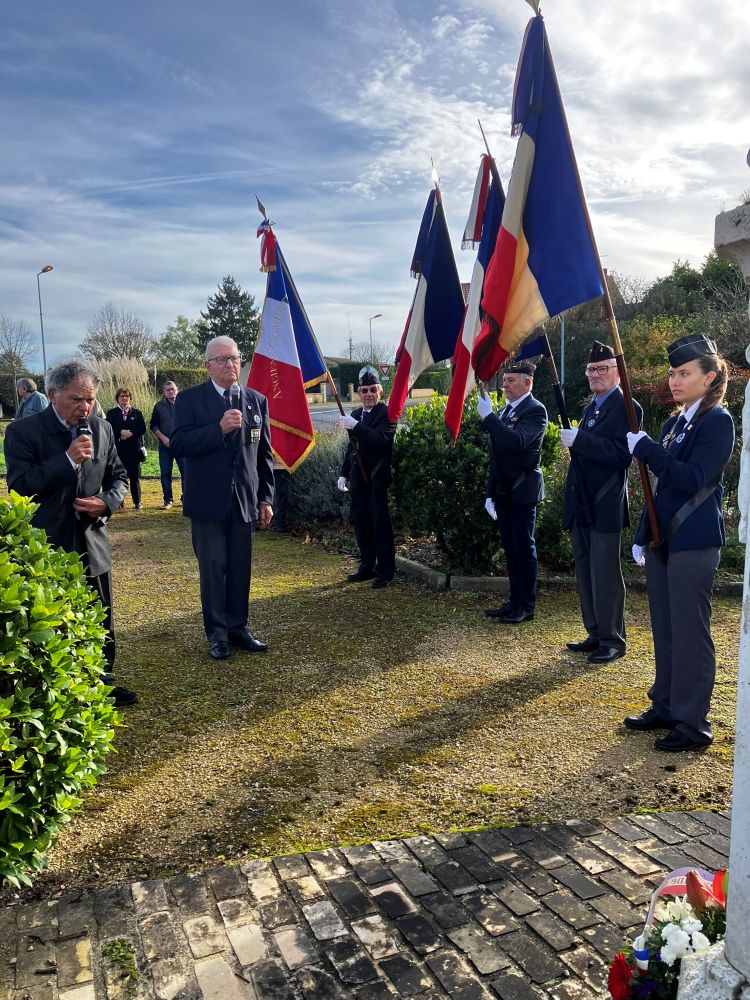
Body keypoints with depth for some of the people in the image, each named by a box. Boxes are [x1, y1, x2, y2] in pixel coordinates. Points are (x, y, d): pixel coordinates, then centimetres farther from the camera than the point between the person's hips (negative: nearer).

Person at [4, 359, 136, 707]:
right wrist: (67, 460, -26)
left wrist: (108, 502, -11)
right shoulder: (22, 431, -10)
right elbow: (19, 487, -18)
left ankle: (103, 683, 31)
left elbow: (118, 476, 11)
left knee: (102, 626, 15)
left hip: (93, 544, 4)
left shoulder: (101, 429, 3)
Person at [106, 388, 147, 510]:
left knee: (135, 477, 3)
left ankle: (137, 502, 9)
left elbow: (142, 429, 0)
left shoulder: (137, 413, 10)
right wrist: (121, 432, -18)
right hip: (118, 450, 0)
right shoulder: (111, 413, 8)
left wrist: (129, 434, -11)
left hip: (134, 450, 1)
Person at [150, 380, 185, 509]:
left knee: (186, 472, 0)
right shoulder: (159, 406, 5)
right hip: (165, 445, 2)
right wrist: (163, 438, -5)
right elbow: (153, 425, 7)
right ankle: (168, 500, 12)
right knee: (165, 473, 3)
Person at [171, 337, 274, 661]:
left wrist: (266, 498, 7)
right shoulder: (189, 399, -2)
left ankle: (237, 627, 22)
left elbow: (264, 454, 10)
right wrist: (218, 429, -23)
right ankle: (217, 633, 17)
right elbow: (178, 445, -13)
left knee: (240, 568, 9)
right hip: (208, 501, -3)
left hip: (245, 500, 3)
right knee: (213, 568, 4)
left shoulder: (257, 401, 8)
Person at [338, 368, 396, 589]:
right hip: (358, 478, 7)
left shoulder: (387, 413, -7)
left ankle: (386, 570, 3)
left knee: (380, 523, -5)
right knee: (361, 523, 10)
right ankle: (367, 566, 21)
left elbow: (382, 438, -24)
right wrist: (344, 473, 16)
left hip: (378, 478, -7)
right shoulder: (355, 414, 14)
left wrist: (355, 426, -28)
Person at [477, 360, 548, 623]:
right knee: (510, 547, 12)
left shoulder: (535, 410, -10)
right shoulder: (505, 411, 14)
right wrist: (491, 493, 16)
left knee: (524, 547, -1)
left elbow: (517, 441, -28)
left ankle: (526, 606, 8)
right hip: (504, 491, 8)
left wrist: (488, 416, -26)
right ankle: (514, 601, 20)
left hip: (523, 491, -8)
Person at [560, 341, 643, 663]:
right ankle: (595, 634, 24)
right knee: (585, 574, 14)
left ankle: (613, 640, 9)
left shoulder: (627, 407, -10)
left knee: (605, 575, -3)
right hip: (581, 505, 9)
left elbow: (622, 454, -22)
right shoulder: (590, 408, 18)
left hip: (605, 507, -9)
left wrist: (579, 440, -24)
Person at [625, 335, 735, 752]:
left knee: (690, 633, -2)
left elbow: (691, 479, -21)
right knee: (665, 630, 14)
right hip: (663, 540, 8)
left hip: (694, 543, -8)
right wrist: (644, 536, 16)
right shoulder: (675, 423, 15)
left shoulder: (718, 421, -9)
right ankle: (666, 707, 26)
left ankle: (694, 723, 8)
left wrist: (645, 447, -20)